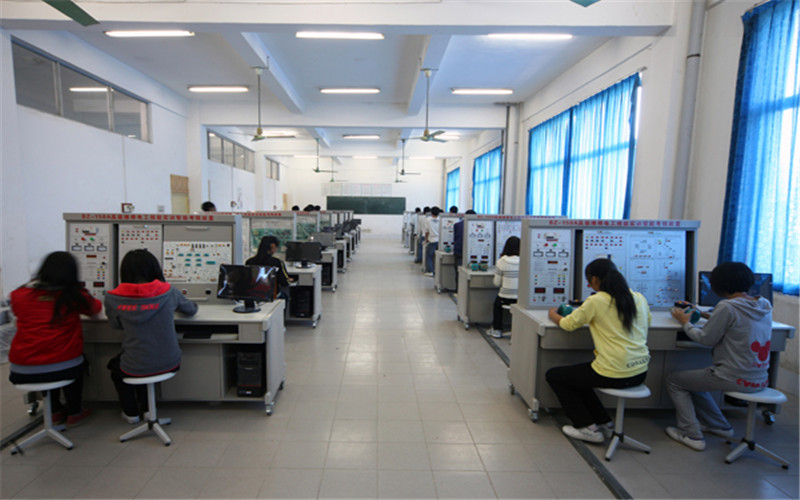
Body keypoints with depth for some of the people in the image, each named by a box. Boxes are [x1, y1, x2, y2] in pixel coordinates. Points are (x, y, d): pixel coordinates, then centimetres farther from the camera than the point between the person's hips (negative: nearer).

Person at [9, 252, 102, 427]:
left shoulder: (18, 295, -1)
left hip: (22, 372, 3)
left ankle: (56, 411, 41)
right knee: (76, 362, 31)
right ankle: (74, 413, 37)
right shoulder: (74, 297, -6)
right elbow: (96, 307, 14)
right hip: (64, 369, -2)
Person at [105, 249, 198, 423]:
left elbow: (116, 325, 7)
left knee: (115, 365, 35)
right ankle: (147, 409, 46)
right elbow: (191, 310, 8)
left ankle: (131, 413, 46)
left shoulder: (113, 299, -13)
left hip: (136, 370, -1)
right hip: (169, 364, 2)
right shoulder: (169, 292, -11)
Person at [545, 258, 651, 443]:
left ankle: (588, 428, 12)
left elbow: (568, 324, -7)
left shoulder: (596, 301, -15)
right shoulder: (639, 298, 5)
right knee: (577, 375, 29)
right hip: (640, 372, 8)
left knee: (553, 375, 12)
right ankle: (603, 422, 28)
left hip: (614, 375, -8)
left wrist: (553, 314, 15)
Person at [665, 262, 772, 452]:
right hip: (759, 379, 9)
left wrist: (685, 322, 0)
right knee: (692, 380, 27)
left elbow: (706, 339, -15)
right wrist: (710, 316, 18)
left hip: (735, 378, -9)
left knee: (673, 381, 7)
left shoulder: (727, 306, -22)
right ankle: (719, 425, 36)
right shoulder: (764, 305, 3)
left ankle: (691, 434, 9)